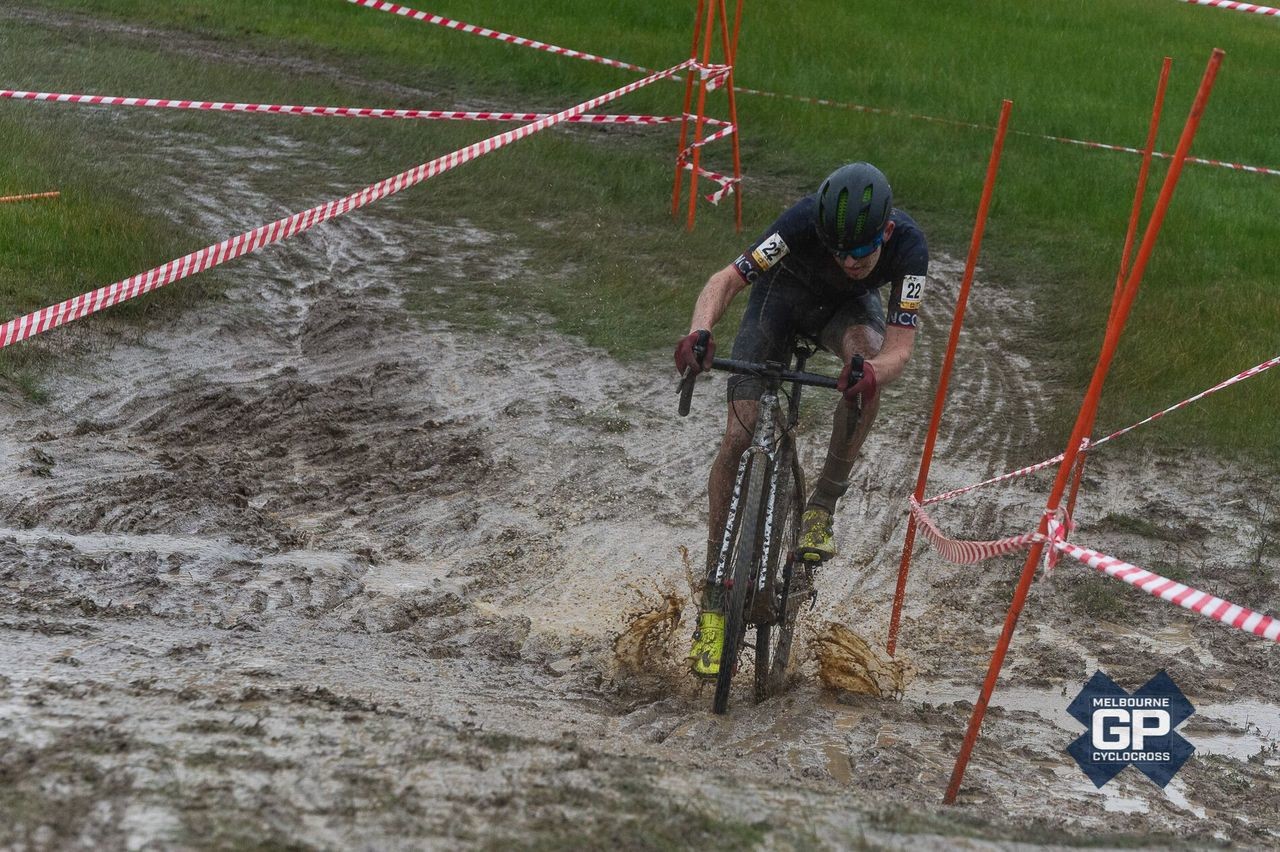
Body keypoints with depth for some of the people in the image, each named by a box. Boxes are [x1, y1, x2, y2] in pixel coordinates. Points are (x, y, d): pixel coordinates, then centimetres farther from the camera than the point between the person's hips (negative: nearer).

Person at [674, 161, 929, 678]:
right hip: (784, 295, -1)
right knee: (739, 436, -13)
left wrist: (872, 371, -59)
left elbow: (899, 349, -36)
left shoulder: (908, 245, -33)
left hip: (848, 307, 1)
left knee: (868, 355, -37)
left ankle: (822, 509, -20)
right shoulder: (806, 222, -38)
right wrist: (700, 331, -55)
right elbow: (726, 280, -35)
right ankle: (713, 601, -4)